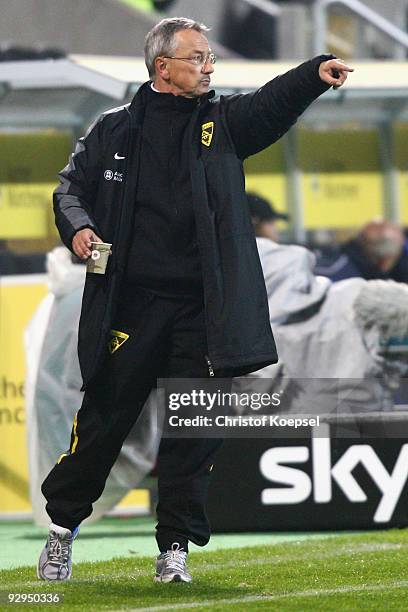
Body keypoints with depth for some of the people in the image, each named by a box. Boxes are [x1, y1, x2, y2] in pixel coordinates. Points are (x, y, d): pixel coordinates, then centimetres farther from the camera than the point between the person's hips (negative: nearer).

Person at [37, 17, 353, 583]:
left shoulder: (221, 123, 7)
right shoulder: (114, 130, 6)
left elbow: (272, 104, -10)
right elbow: (71, 186, 13)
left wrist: (315, 73, -29)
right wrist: (77, 226, -8)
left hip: (201, 310, 1)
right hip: (130, 307, -1)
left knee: (193, 430, 0)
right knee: (103, 419, 4)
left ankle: (176, 547, 9)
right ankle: (62, 526, 20)